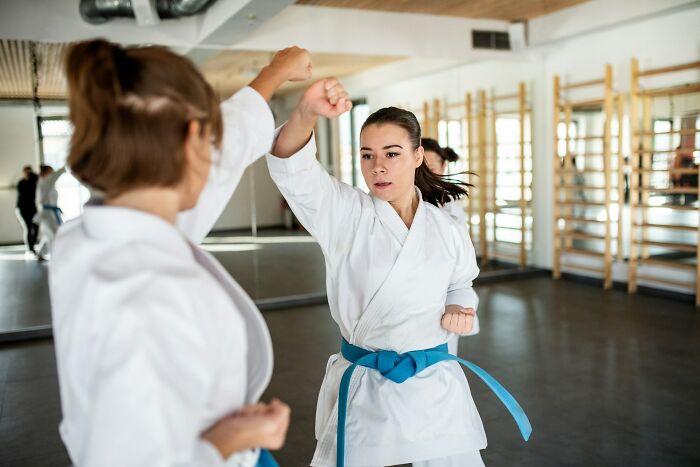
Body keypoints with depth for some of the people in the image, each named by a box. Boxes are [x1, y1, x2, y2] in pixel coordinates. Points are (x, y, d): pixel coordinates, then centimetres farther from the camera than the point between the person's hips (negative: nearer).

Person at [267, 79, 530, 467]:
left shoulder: (448, 232, -2)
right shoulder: (344, 213, -9)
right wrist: (306, 112, -44)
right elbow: (292, 168, -26)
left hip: (433, 388, 2)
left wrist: (461, 311, -6)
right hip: (360, 389, -1)